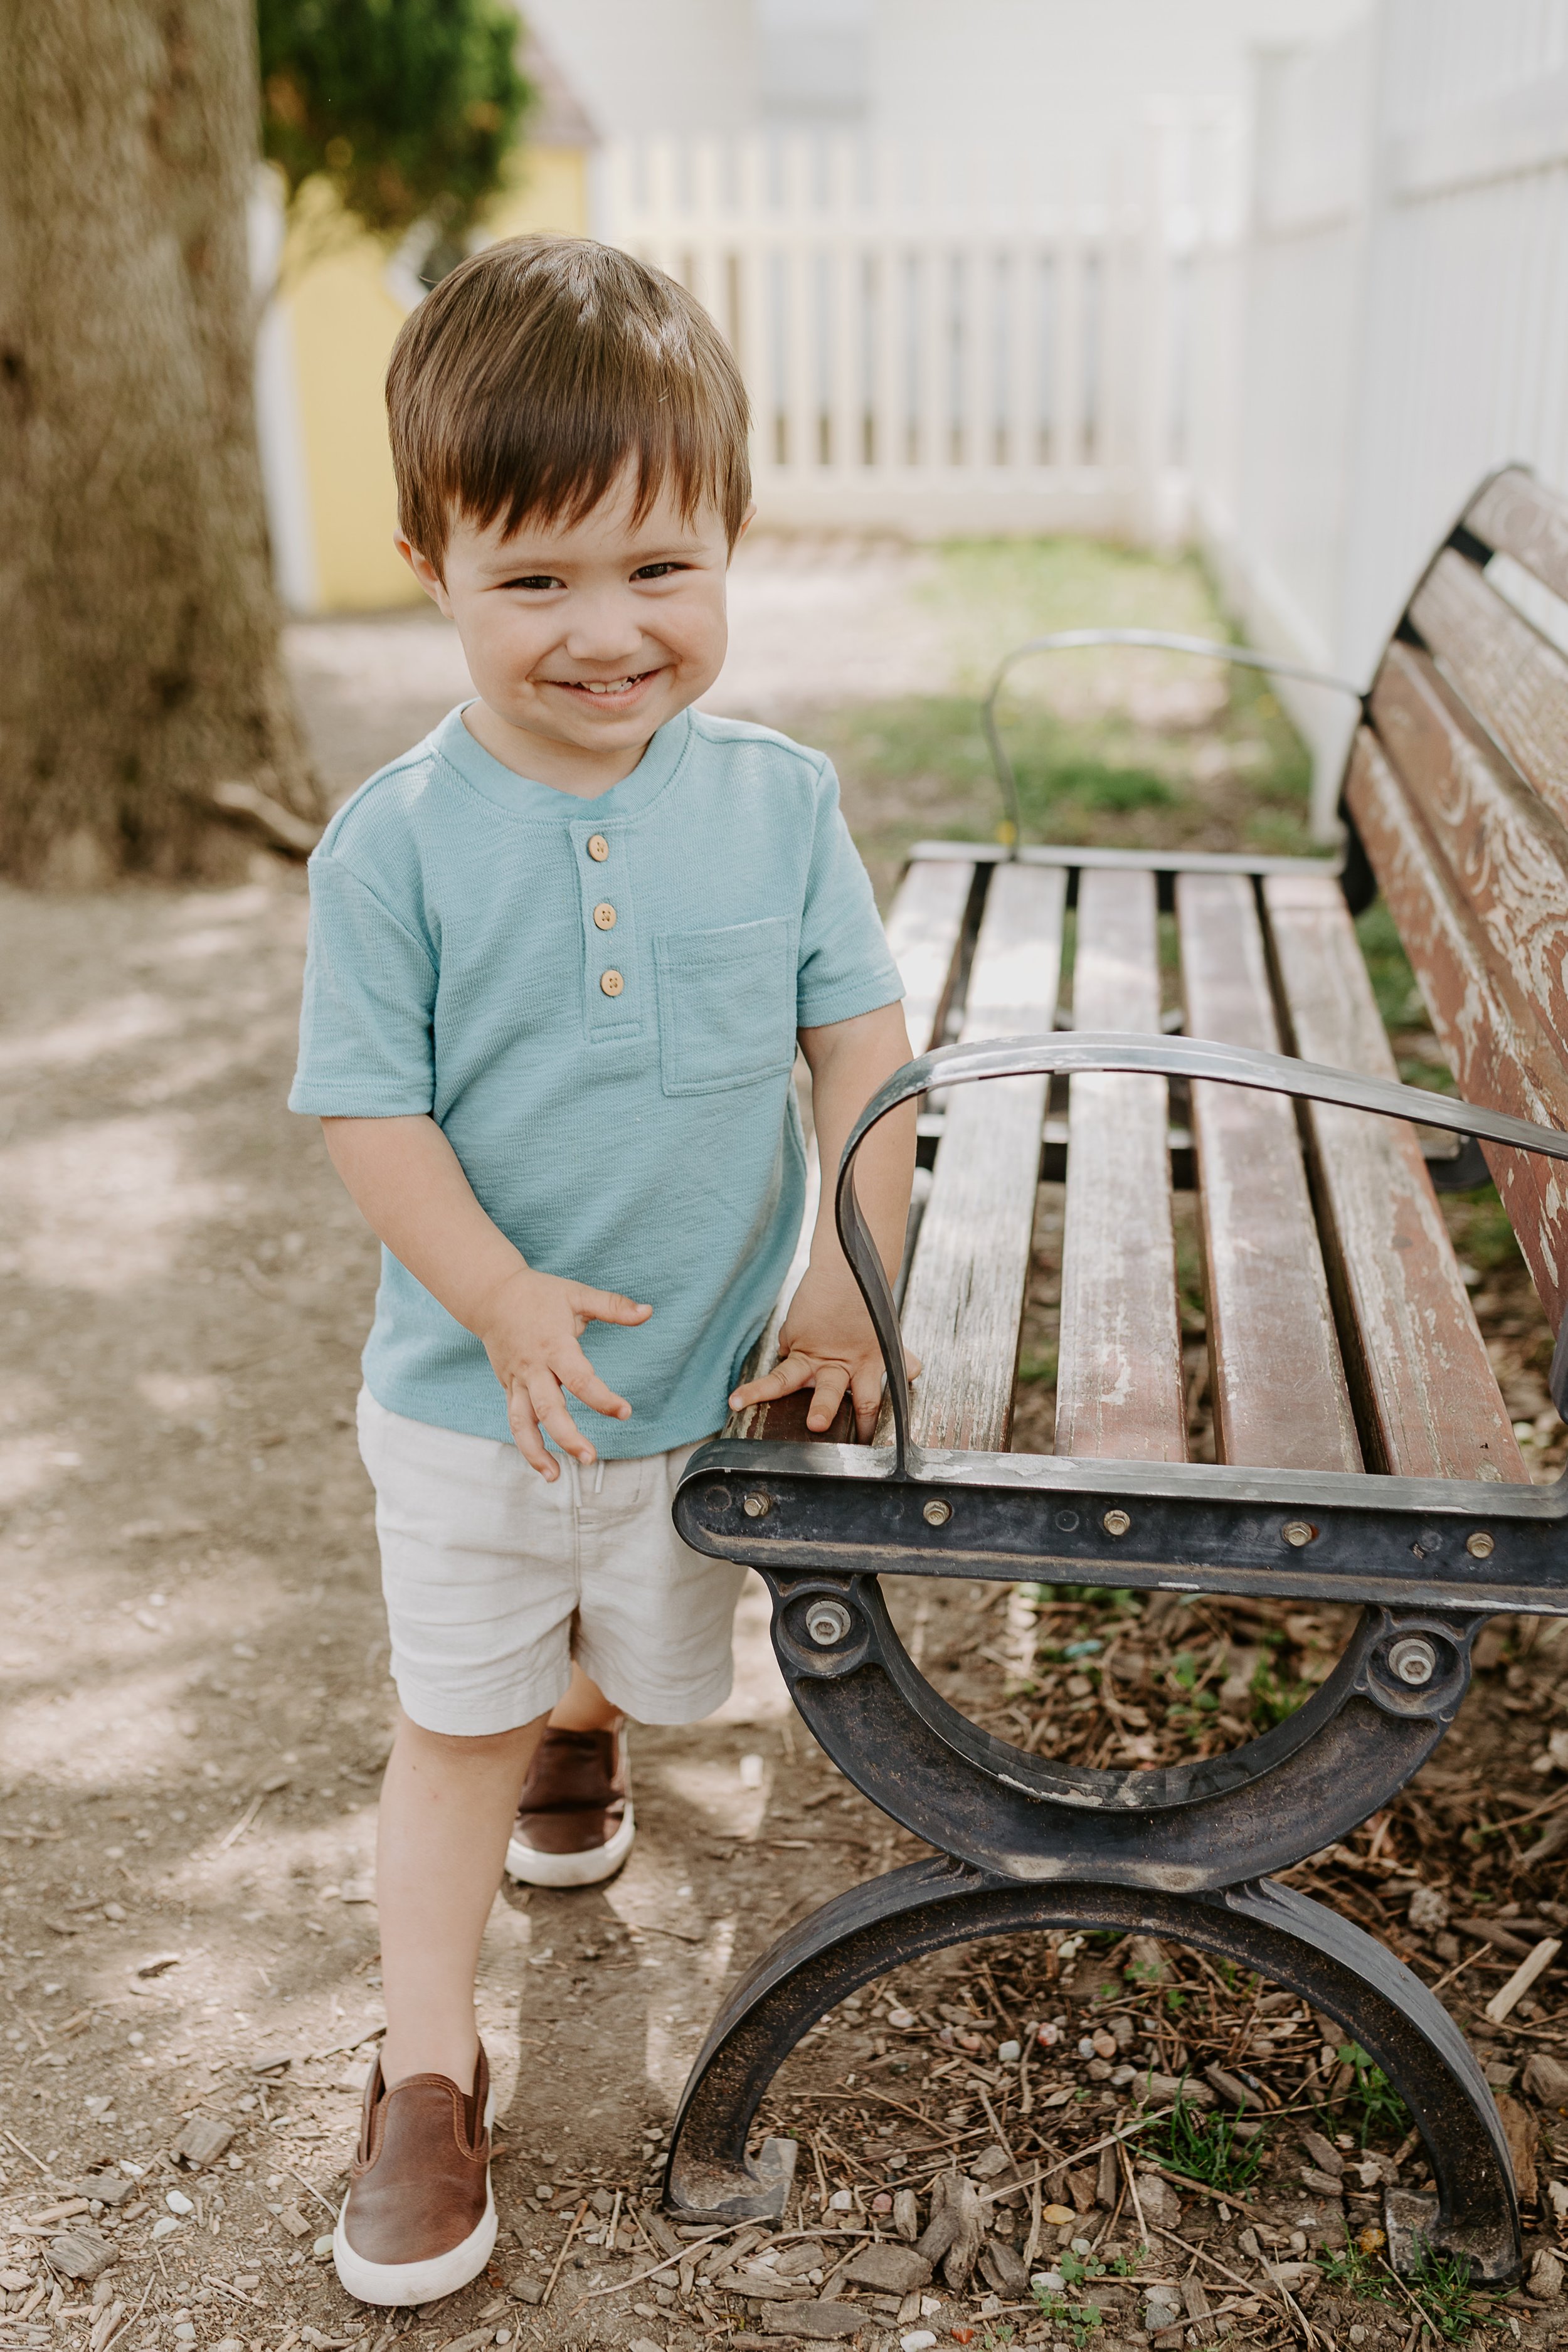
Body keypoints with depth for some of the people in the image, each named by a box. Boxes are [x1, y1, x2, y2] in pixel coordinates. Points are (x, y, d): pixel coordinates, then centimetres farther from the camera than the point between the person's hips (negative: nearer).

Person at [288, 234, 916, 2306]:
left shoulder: (778, 797, -9)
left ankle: (579, 1724, 62)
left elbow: (859, 1036, -4)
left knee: (659, 1660, 26)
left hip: (720, 1371, 3)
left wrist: (861, 1266, -13)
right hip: (471, 1391, -2)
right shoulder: (396, 840, -16)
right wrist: (504, 1299, -25)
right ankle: (429, 2074, 26)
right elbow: (368, 1106, -14)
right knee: (453, 1724, 9)